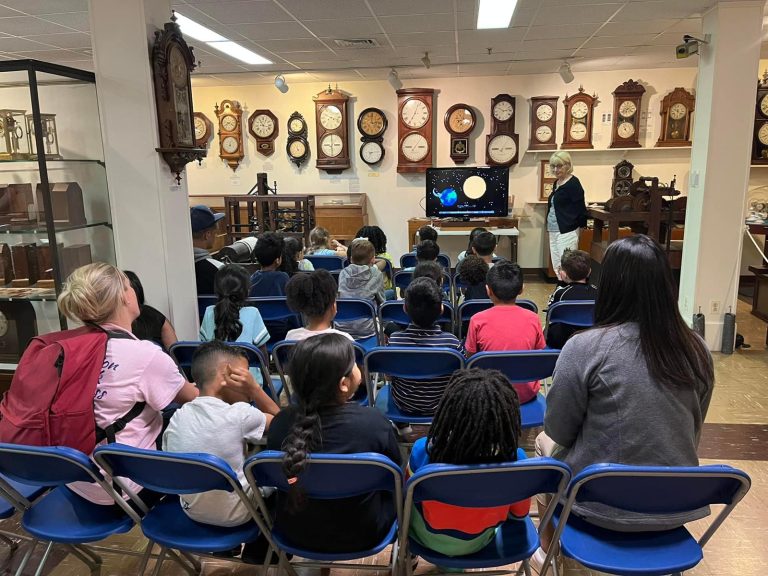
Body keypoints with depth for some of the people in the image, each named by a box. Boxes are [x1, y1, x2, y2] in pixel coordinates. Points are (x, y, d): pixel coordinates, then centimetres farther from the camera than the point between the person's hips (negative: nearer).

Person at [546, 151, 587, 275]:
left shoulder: (573, 184, -11)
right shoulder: (556, 183, 14)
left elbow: (580, 210, -13)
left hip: (567, 231, -9)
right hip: (553, 231, 9)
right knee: (557, 267, 12)